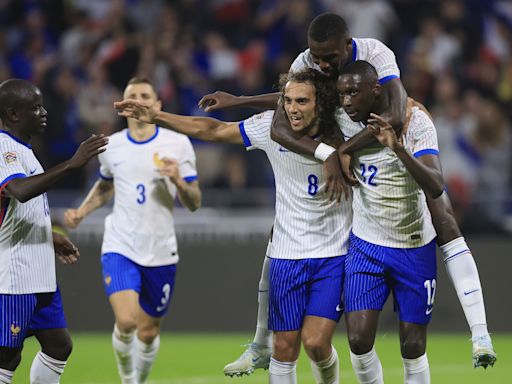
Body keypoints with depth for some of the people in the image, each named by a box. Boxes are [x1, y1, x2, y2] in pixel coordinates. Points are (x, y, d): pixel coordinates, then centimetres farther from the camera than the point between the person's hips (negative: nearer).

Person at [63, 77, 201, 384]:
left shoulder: (178, 143, -3)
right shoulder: (111, 146, 3)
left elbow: (195, 203, -1)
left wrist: (178, 180, -21)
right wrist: (81, 213, 9)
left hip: (161, 252, 0)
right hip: (120, 247, 0)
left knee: (148, 331, 8)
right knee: (126, 321, -20)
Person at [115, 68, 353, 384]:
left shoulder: (340, 134, -11)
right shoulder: (271, 127, -6)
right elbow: (214, 130, 3)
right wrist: (155, 117, 1)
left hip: (333, 254, -2)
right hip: (287, 254, 2)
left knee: (316, 342, -12)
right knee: (285, 346, 3)